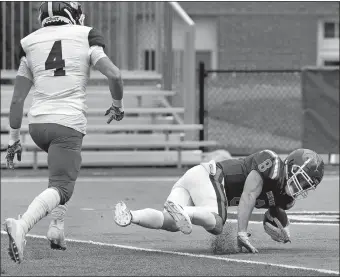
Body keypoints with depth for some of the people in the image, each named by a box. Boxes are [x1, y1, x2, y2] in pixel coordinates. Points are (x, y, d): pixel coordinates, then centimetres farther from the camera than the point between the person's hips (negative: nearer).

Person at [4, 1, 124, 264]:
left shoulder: (31, 44, 12)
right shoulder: (85, 38, 3)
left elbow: (17, 99, 10)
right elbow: (114, 74, -8)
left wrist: (14, 139, 17)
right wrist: (118, 105, 11)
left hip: (37, 123, 5)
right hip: (68, 124, -5)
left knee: (67, 168, 31)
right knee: (60, 189, -8)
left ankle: (57, 228, 20)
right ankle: (21, 226, -34)